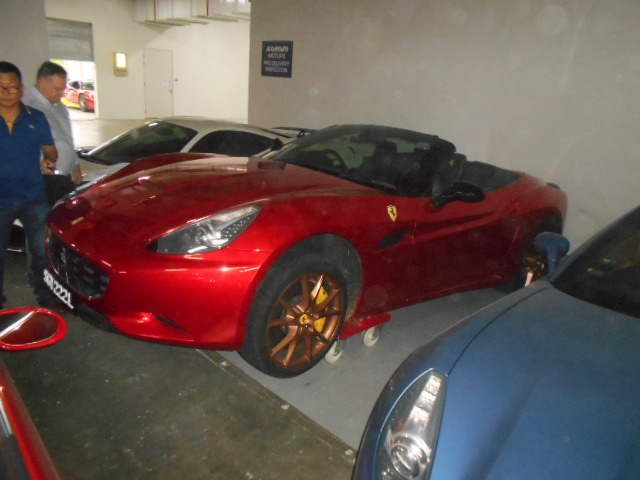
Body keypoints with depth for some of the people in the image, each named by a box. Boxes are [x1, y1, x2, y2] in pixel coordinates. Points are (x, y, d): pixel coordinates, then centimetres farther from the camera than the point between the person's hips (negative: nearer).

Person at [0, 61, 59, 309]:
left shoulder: (37, 118, 3)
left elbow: (50, 149, 12)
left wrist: (49, 162, -8)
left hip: (34, 198, 2)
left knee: (42, 252, 12)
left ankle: (45, 297, 31)